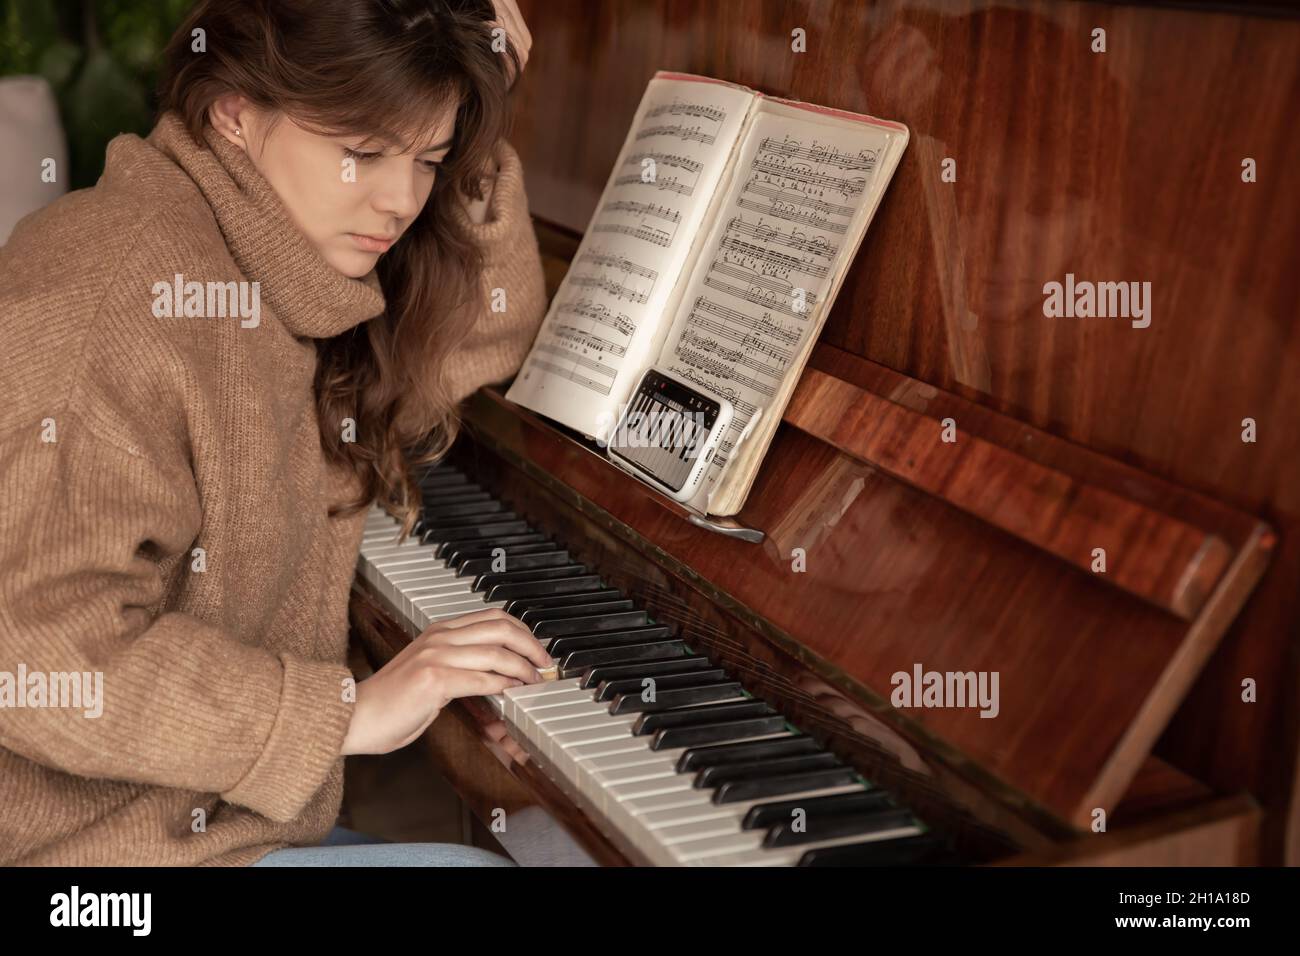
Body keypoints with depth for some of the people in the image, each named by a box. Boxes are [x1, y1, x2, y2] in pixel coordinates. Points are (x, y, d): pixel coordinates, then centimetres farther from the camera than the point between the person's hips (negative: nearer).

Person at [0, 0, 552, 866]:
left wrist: (475, 133, 2)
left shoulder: (281, 276, 4)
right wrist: (349, 710, -25)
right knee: (480, 862, -16)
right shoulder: (115, 301, -25)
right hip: (100, 840, -8)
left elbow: (485, 336, 14)